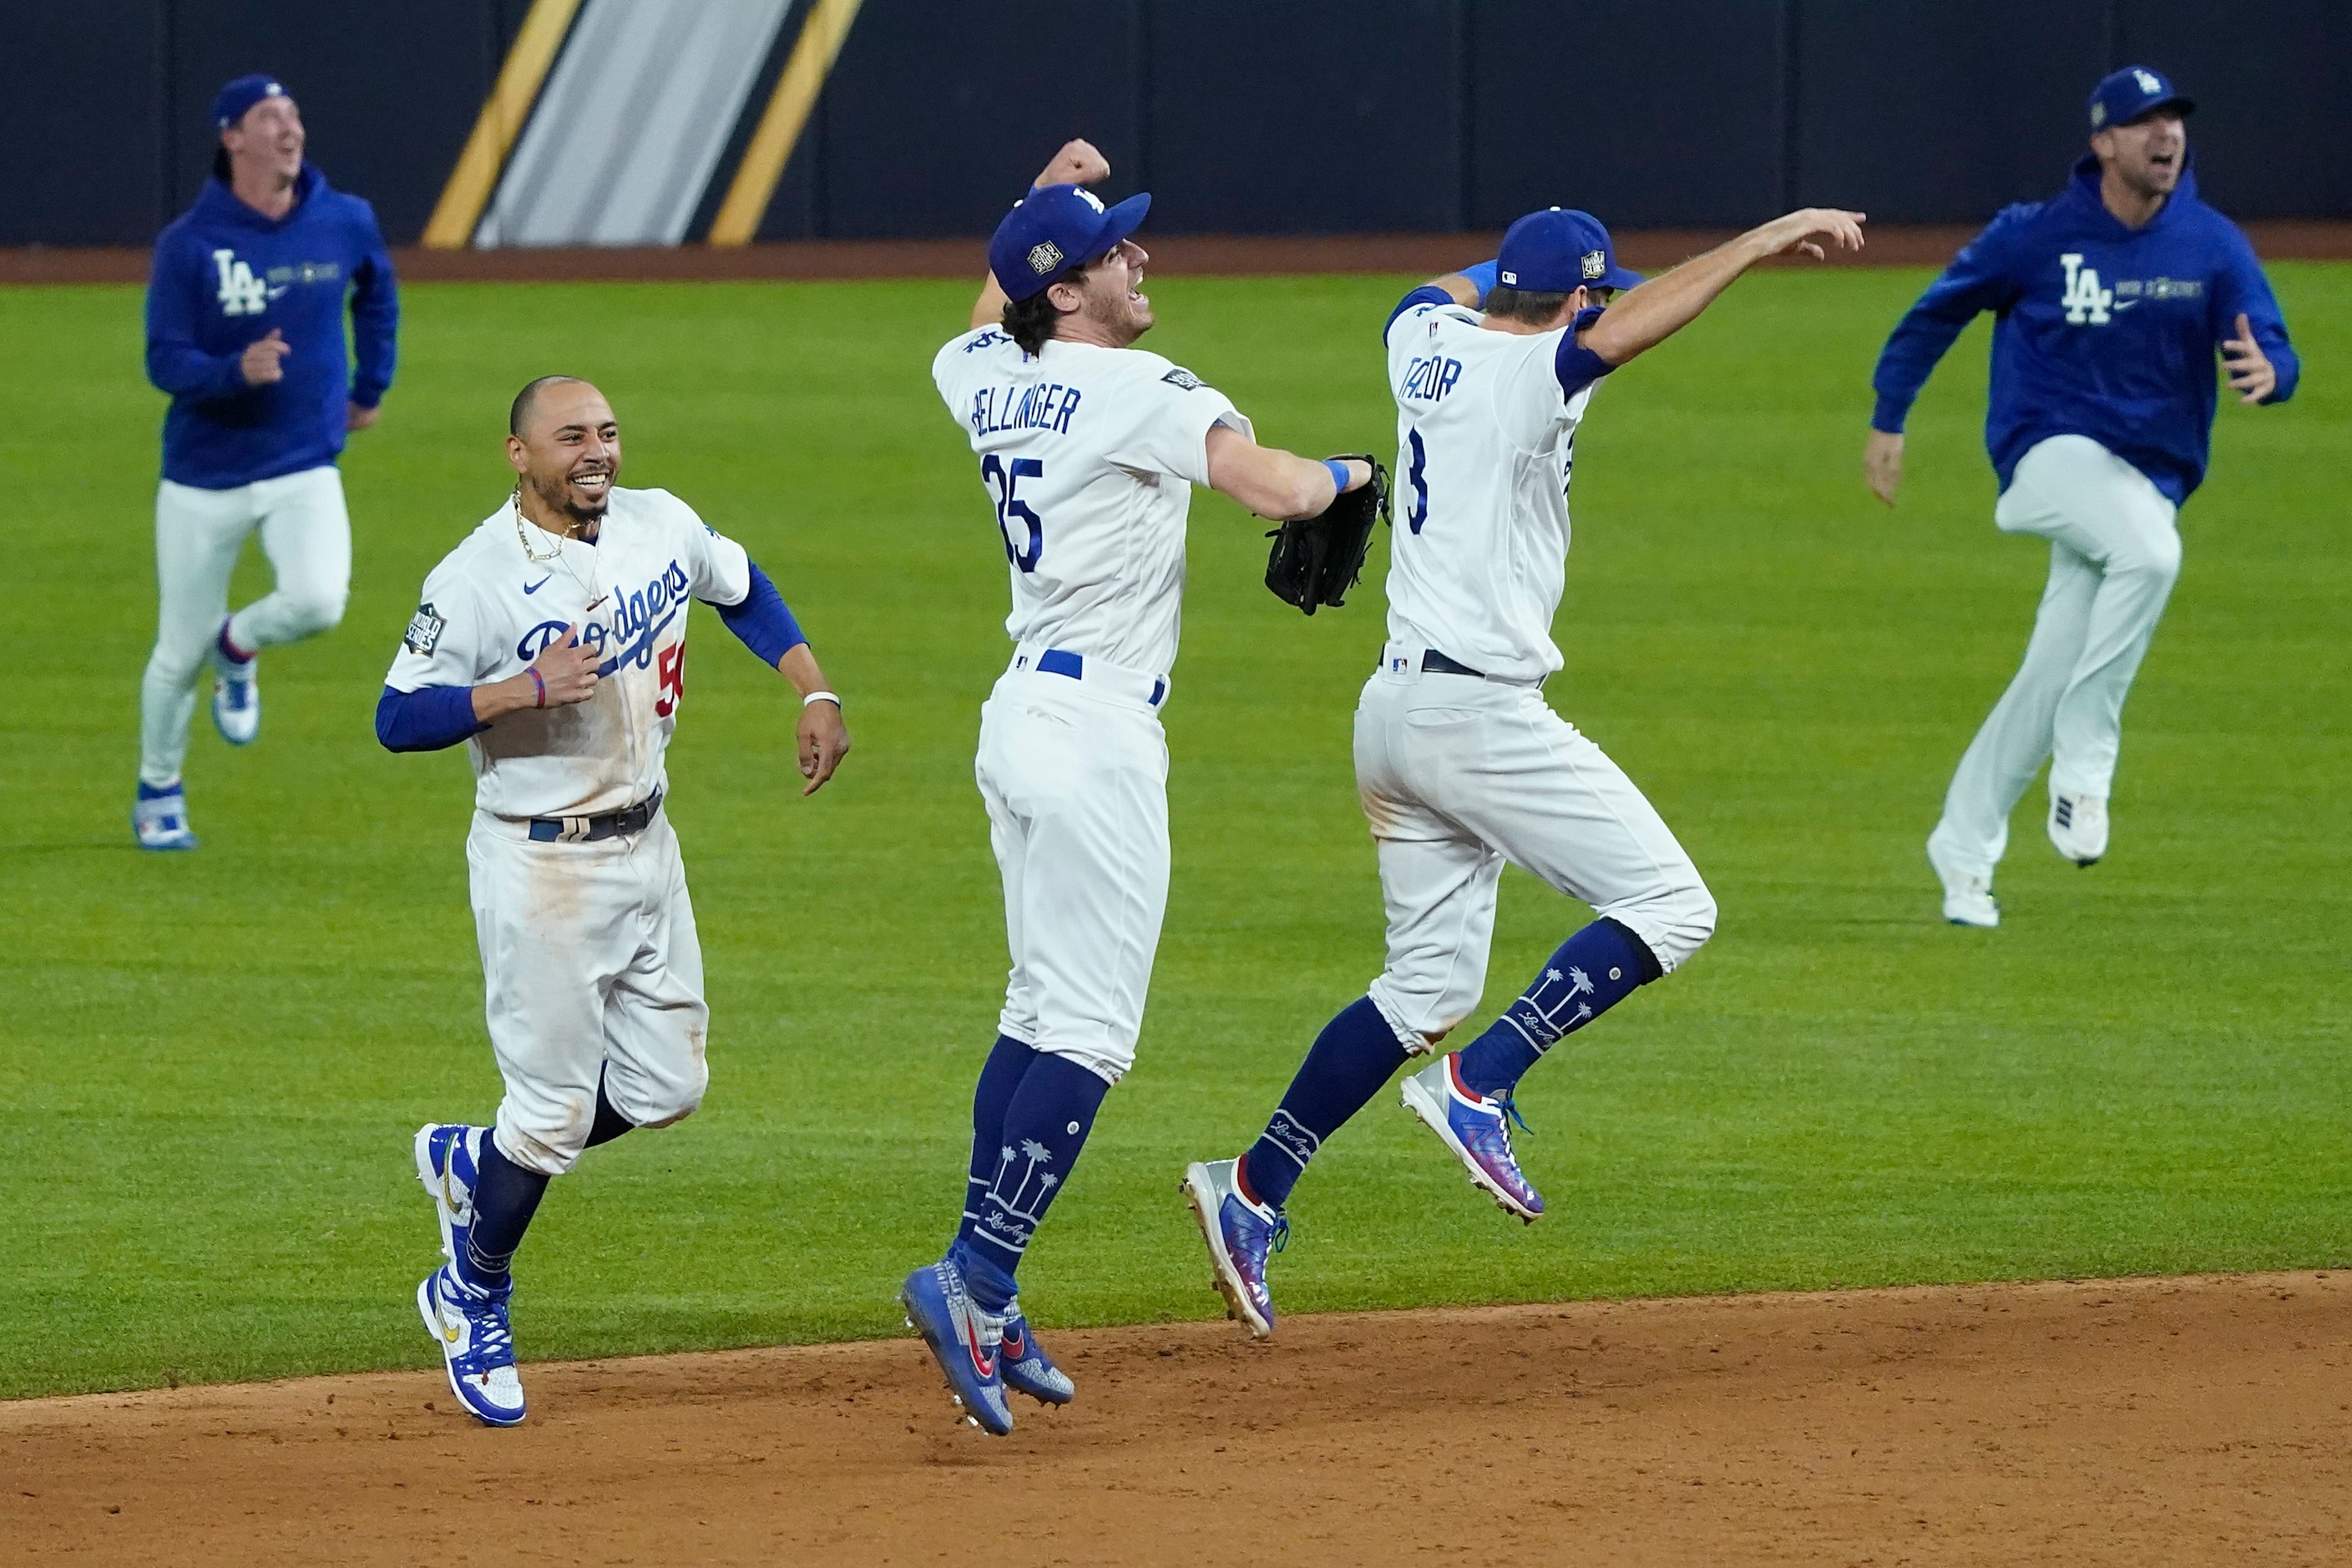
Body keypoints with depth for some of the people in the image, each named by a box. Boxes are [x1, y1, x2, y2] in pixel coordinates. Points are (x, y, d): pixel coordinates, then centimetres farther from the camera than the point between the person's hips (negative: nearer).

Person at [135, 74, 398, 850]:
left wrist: (370, 386, 22)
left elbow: (377, 293, 21)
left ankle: (238, 646, 9)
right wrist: (236, 371, -33)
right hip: (204, 479, -2)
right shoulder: (188, 245, -12)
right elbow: (165, 362, -14)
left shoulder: (344, 224, -2)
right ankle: (158, 793, 30)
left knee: (318, 601, -26)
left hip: (305, 470, 2)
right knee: (179, 653, 5)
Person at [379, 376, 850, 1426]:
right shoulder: (479, 578, -18)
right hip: (540, 864, -7)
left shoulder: (661, 526, 1)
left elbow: (743, 590, 20)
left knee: (666, 1087, 10)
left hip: (646, 848, 7)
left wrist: (815, 693, 9)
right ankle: (473, 1298, 20)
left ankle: (472, 1162, 33)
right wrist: (527, 688, -30)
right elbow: (399, 719, -18)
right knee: (556, 1103, -3)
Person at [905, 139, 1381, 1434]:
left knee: (1041, 1011, 14)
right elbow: (1275, 489, -23)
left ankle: (986, 1304, 14)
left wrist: (1040, 203, 38)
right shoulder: (1140, 391, -14)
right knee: (1089, 1034, -9)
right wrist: (1347, 473, -1)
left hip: (1019, 712, 9)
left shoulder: (984, 378, 9)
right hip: (1097, 732, -9)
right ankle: (973, 1278, -17)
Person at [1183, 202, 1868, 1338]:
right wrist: (1763, 241, -30)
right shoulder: (1529, 373, -13)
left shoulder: (1426, 338, 10)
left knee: (1429, 981, 14)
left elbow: (1447, 291, 34)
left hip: (1394, 711, 9)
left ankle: (1253, 1191, 9)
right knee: (1668, 908, -5)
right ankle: (1476, 1087, -14)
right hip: (1479, 712, -9)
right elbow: (1624, 329, -31)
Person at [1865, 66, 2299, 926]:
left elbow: (2275, 354, -9)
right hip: (2052, 452, -4)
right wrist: (1887, 422, 6)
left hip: (2150, 478, 4)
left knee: (2053, 679, 4)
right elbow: (1936, 314, 7)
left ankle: (1964, 847, 22)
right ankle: (2084, 764, -24)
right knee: (2149, 551, -34)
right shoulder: (2036, 236, -5)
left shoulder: (2214, 246, -1)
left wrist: (2266, 371, -33)